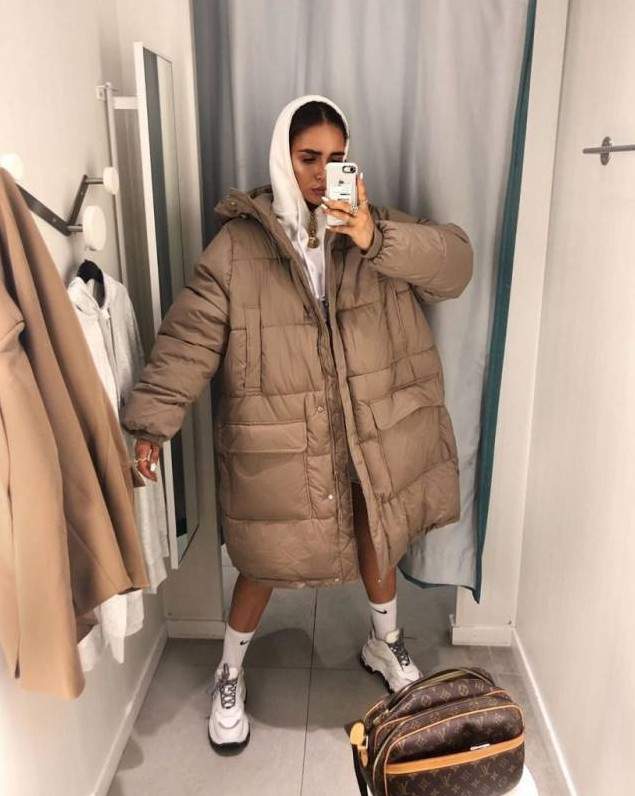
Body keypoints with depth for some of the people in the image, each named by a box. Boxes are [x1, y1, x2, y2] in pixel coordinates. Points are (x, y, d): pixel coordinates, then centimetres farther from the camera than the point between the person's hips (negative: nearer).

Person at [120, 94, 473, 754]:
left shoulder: (374, 228, 0)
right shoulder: (237, 246, -7)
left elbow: (453, 263, -12)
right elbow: (189, 338, -8)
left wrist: (375, 241, -28)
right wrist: (151, 420, -12)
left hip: (371, 433, 3)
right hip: (278, 442, -2)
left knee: (378, 539, 20)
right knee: (266, 559, 10)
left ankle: (384, 643, 50)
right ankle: (230, 672, 39)